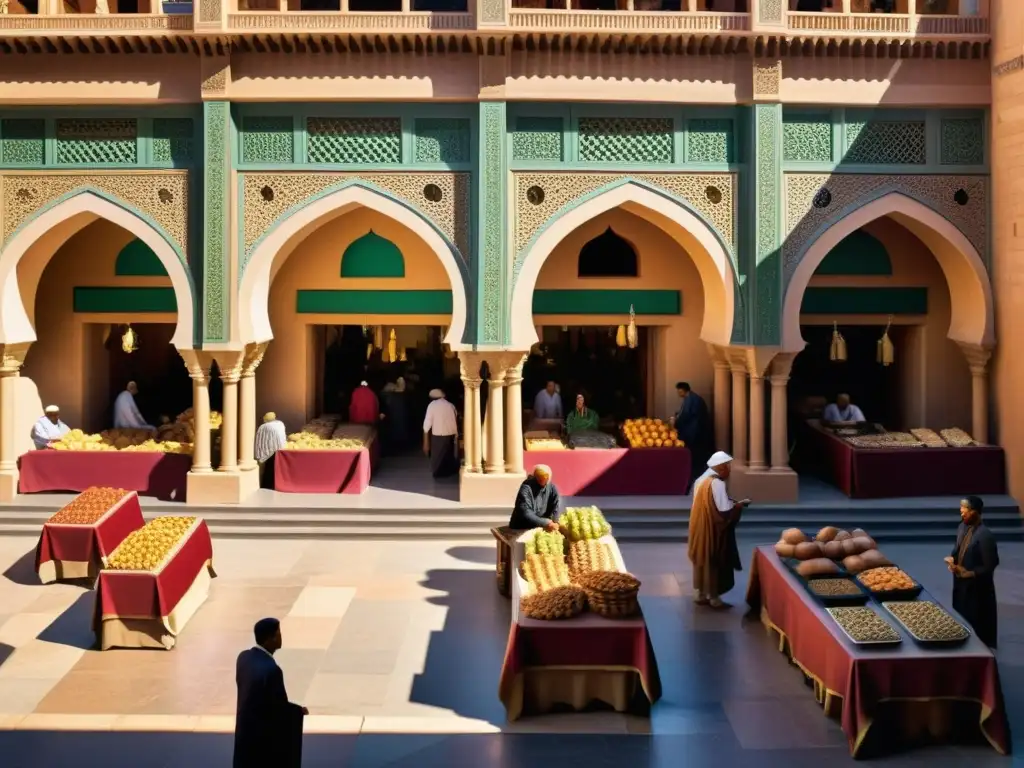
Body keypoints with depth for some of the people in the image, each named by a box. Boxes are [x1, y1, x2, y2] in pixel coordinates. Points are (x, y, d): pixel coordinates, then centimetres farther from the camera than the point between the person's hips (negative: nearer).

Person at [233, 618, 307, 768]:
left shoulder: (243, 657, -4)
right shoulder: (271, 669, -29)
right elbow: (280, 706, -20)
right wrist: (300, 711, -1)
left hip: (245, 728, 8)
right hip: (265, 734, -8)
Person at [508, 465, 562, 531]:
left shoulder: (552, 487, -2)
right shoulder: (526, 488, -18)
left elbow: (555, 509, 3)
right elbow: (525, 514, -25)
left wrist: (554, 523, -17)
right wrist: (546, 523, -29)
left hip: (540, 528, 5)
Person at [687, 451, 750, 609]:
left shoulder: (701, 480, 7)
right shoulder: (716, 483, -21)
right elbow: (724, 510, -23)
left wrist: (732, 503, 16)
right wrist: (739, 504, -7)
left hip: (700, 528, 9)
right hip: (713, 530, -9)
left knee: (703, 559, 15)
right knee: (714, 562, 1)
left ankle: (700, 594, 21)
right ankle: (713, 598, 9)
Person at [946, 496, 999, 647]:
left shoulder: (985, 536, -25)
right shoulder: (963, 528, 1)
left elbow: (990, 566, -21)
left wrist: (969, 574, -22)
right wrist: (952, 559, -4)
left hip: (977, 588, -8)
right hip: (961, 583, 8)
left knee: (977, 627, 6)